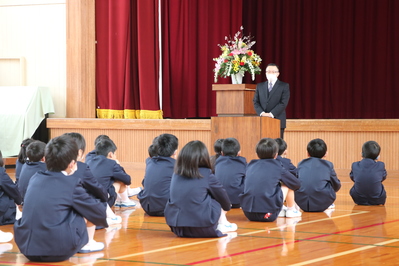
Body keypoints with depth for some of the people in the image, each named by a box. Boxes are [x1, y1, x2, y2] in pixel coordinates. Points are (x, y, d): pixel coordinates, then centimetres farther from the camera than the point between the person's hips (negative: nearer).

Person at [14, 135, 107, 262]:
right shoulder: (72, 183, -4)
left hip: (26, 247, 6)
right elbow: (98, 213, 4)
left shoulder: (35, 179, 10)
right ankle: (86, 244, 22)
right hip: (58, 251, -6)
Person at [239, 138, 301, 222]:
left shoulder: (250, 165, 13)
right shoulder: (277, 167, 4)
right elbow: (297, 184, 15)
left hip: (248, 214, 4)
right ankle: (291, 210, 35)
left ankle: (279, 211, 34)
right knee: (287, 184, 17)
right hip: (268, 215, -4)